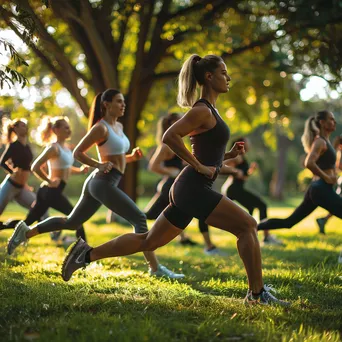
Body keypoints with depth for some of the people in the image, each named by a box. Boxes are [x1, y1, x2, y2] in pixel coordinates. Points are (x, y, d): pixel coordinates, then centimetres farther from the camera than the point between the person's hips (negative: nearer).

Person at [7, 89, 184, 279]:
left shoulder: (119, 126, 16)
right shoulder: (100, 128, -10)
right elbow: (77, 152, -8)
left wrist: (132, 157, 6)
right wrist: (99, 165, -18)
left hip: (100, 184, 10)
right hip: (103, 182, -10)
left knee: (71, 222, 16)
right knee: (139, 219, -12)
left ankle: (27, 231, 22)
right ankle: (155, 268, -11)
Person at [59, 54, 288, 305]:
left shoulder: (208, 111, 19)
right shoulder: (202, 110, -10)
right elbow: (170, 136, -23)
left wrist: (229, 155, 11)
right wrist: (199, 167, -19)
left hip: (189, 189, 10)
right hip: (194, 188, -10)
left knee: (148, 241, 13)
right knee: (247, 225, -9)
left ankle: (88, 253, 17)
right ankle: (257, 293, -4)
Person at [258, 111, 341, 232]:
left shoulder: (324, 141, 18)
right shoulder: (320, 142, -11)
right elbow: (309, 163, -26)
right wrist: (326, 178, -18)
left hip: (317, 189, 10)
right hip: (322, 189, -10)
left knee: (288, 222, 11)